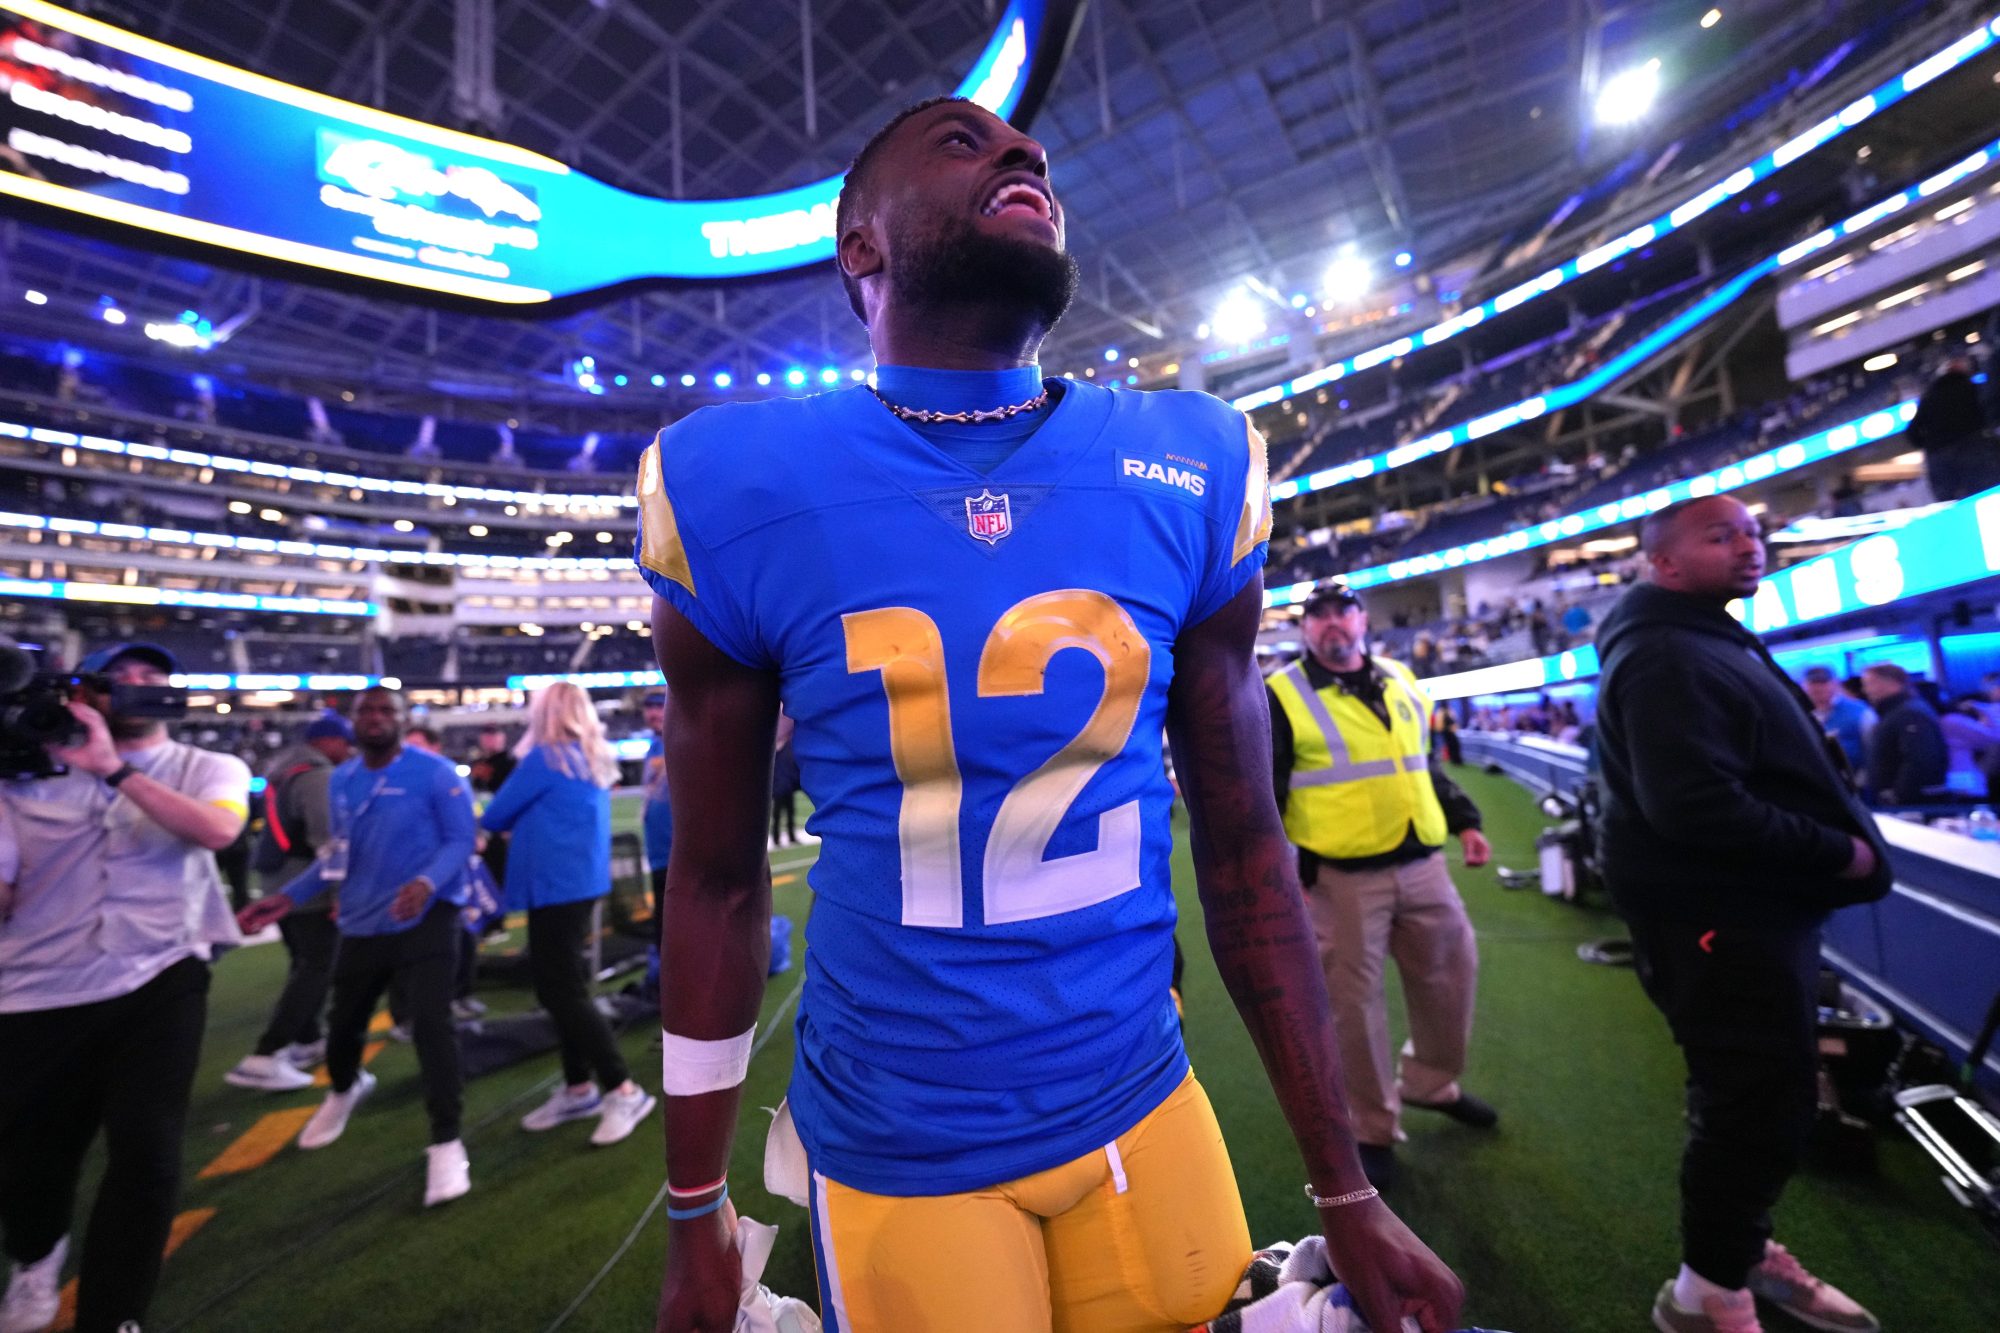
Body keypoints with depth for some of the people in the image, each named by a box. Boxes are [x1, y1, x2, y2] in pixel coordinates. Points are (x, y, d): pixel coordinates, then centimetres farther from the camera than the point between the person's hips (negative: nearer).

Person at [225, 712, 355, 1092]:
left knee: (304, 963, 19)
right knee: (317, 968, -6)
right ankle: (264, 1058, -10)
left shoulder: (282, 767, 14)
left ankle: (306, 1041, 28)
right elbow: (326, 837, -23)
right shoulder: (318, 775, -17)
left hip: (277, 881, 10)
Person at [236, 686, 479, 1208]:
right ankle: (345, 1089, 57)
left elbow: (461, 840, -15)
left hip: (425, 920, -6)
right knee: (342, 1022, 21)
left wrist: (427, 882, -32)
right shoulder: (341, 781, 7)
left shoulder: (434, 773, -13)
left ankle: (446, 1143, -4)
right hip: (361, 923, 7)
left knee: (430, 1022, -15)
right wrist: (287, 897, 9)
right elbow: (339, 853, 17)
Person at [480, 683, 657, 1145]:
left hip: (556, 884, -9)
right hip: (581, 880, 9)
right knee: (561, 987, 17)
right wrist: (523, 822, 11)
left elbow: (494, 817, -6)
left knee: (563, 991, -3)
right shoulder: (593, 759, 10)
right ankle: (578, 1089, 26)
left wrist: (509, 823, 14)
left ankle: (624, 1091, 0)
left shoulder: (546, 758, -15)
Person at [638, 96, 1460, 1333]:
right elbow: (719, 878, -3)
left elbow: (1245, 844, -1)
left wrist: (1346, 1189, 5)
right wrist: (698, 1214, 6)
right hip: (896, 1155, -1)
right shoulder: (740, 487, -12)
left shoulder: (1191, 471, -7)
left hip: (1141, 1107, 3)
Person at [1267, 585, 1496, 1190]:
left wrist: (1464, 821, 16)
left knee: (1452, 970, 16)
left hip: (1421, 864, 6)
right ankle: (1374, 1129, 23)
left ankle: (1430, 1082, 42)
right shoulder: (1283, 697, -8)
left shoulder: (1401, 682, 11)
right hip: (1340, 876, -5)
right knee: (1355, 999, 3)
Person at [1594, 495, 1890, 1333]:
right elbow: (1698, 807, -30)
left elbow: (1769, 775, 20)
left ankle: (1743, 1248, 40)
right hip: (1715, 913, -11)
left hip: (1750, 904, 11)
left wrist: (1837, 842, 6)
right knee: (1760, 1102, 0)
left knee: (1764, 1094, 21)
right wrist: (1838, 852, -18)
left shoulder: (1710, 643, 15)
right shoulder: (1664, 658, -22)